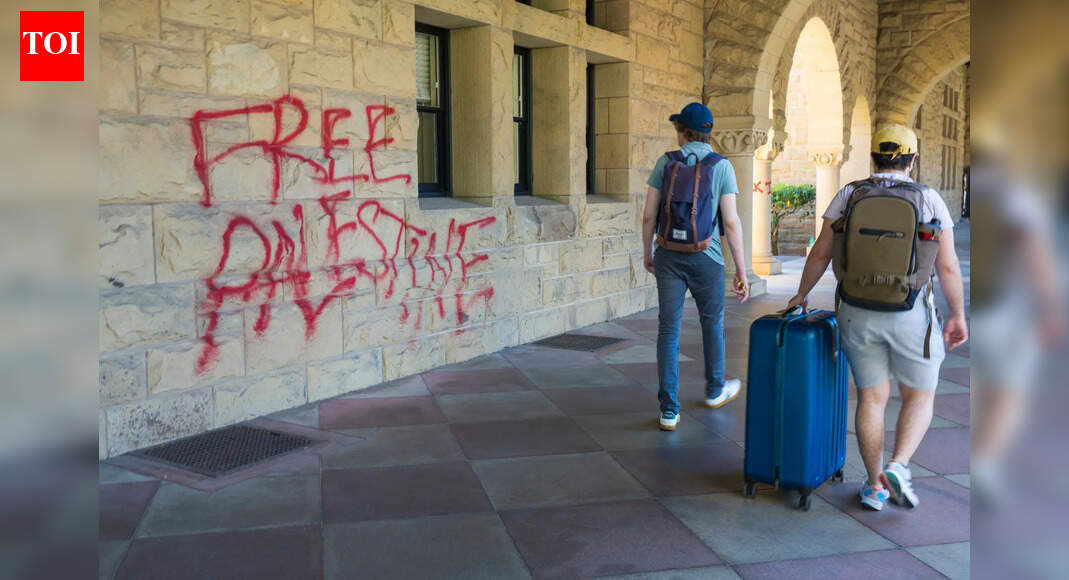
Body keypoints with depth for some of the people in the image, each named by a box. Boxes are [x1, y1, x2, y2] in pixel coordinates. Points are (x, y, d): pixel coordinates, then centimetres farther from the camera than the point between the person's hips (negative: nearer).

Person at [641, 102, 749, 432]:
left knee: (668, 330, 4)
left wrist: (647, 252, 16)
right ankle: (715, 390, 40)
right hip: (705, 257, -1)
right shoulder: (721, 166, -4)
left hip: (669, 256, 1)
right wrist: (741, 270, -4)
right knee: (712, 323, 19)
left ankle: (669, 411, 2)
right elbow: (731, 222, -9)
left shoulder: (665, 163, 0)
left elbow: (649, 215, 0)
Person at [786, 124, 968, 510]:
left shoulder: (849, 195, 1)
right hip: (911, 315, -2)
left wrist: (801, 294, 14)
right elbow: (948, 267, -3)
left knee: (872, 397, 13)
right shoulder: (929, 200, -3)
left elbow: (821, 253, 0)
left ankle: (876, 485, 17)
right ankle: (898, 468, -4)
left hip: (858, 313, 2)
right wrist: (958, 315, 8)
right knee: (919, 396, 15)